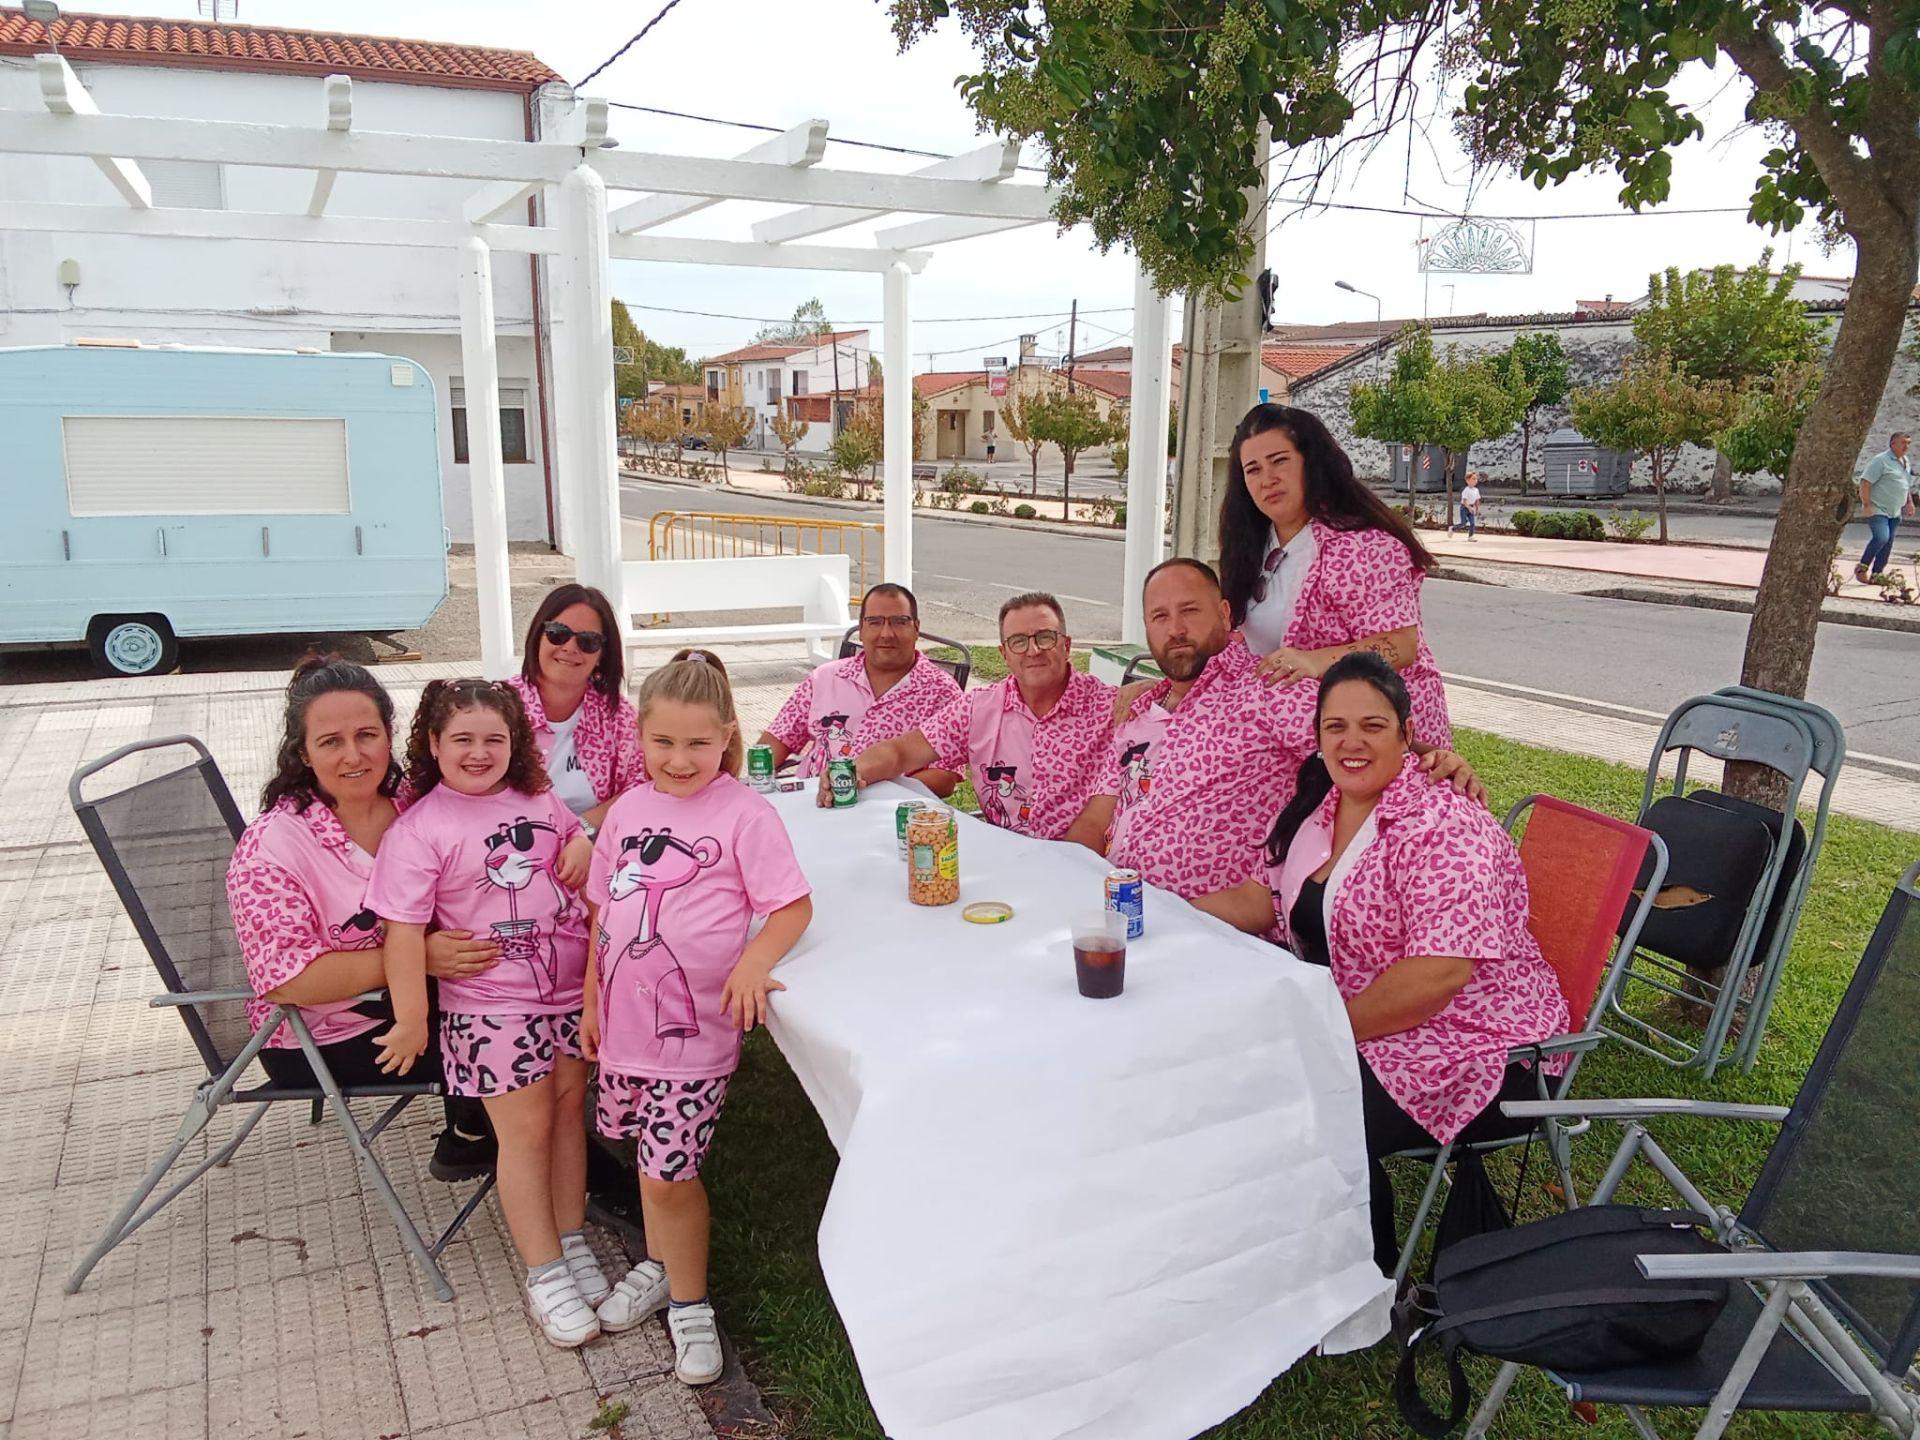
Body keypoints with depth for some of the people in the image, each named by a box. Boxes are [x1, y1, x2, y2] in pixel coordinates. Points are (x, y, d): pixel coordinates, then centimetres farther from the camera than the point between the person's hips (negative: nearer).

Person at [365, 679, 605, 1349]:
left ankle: (572, 1241, 29)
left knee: (568, 1104, 13)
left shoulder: (538, 798, 4)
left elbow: (580, 839, 23)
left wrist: (583, 847, -2)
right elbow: (403, 931, -13)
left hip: (571, 988, 5)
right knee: (526, 1129, 0)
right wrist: (411, 1019, -13)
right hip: (491, 1004, -5)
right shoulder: (420, 830, -11)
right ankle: (545, 1275, 13)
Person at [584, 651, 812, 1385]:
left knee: (670, 1173, -1)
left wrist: (755, 959, -30)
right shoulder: (628, 809, 3)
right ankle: (658, 1267, 44)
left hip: (693, 1029, -5)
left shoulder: (743, 813, -13)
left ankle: (689, 1304, 21)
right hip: (624, 1021, 6)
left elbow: (794, 905, -13)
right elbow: (604, 911, 11)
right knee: (652, 1154, 22)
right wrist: (593, 999, 12)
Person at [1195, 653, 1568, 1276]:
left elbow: (1439, 974, -27)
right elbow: (1266, 898, 13)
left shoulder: (1442, 825, -20)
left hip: (1467, 1047, -8)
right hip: (1348, 1022, 8)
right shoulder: (1322, 810, 6)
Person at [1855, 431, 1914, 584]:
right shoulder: (1881, 460, -12)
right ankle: (1861, 568, -8)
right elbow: (1865, 482, -17)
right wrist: (1866, 505, -21)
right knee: (1881, 538, -23)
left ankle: (1876, 574, 12)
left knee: (1888, 543, 5)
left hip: (1895, 512, 8)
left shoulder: (1906, 462, 15)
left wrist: (1909, 502, 20)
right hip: (1878, 510, -8)